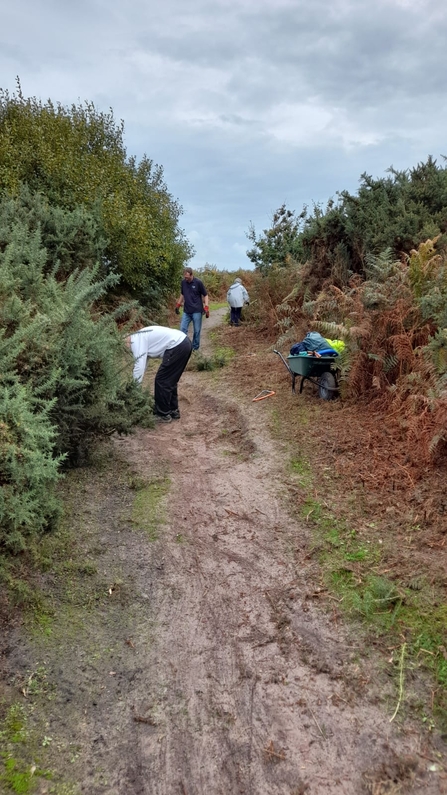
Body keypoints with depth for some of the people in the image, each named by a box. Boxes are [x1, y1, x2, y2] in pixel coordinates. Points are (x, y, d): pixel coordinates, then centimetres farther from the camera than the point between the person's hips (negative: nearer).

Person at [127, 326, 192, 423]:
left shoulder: (136, 341, -8)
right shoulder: (140, 337, 21)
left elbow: (139, 366, -14)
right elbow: (142, 363, 25)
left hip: (177, 346, -10)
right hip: (184, 343, 10)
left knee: (161, 381, 0)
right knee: (170, 381, 19)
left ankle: (163, 415, 9)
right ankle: (173, 410, 29)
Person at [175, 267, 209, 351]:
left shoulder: (198, 282, -9)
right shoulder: (183, 282, 3)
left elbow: (205, 295, -3)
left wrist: (206, 308, -11)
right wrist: (178, 305, 16)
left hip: (197, 311, -4)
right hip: (186, 311, 4)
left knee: (197, 330, 4)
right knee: (183, 329, -2)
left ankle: (195, 347, 17)